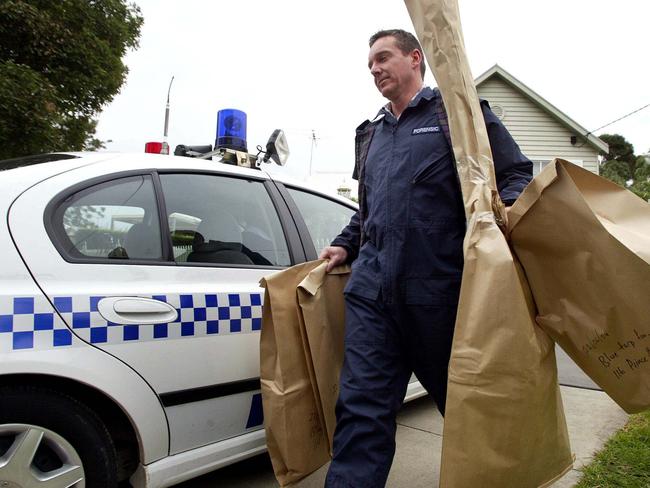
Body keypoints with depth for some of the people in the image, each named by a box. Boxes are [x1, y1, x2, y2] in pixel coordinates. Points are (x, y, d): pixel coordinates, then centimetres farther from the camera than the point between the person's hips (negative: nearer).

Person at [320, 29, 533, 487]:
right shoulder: (371, 134, 22)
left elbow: (518, 173, 1)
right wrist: (345, 246, 17)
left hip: (440, 289, -4)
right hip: (371, 289, 5)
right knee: (361, 408, -3)